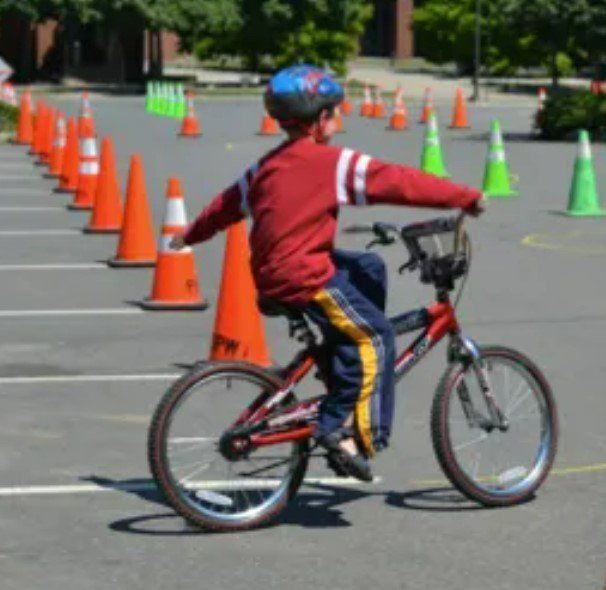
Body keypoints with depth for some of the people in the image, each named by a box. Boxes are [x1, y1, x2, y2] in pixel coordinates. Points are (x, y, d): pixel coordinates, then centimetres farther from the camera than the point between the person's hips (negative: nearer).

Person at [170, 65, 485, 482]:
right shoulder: (334, 163, -11)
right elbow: (401, 182, -12)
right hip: (305, 278, -9)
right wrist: (466, 198, -6)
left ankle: (343, 366, 22)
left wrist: (190, 236, 39)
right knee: (375, 337, -2)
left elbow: (230, 202, 22)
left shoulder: (268, 165, 12)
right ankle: (340, 429, -8)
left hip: (271, 271, 9)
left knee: (370, 268, 23)